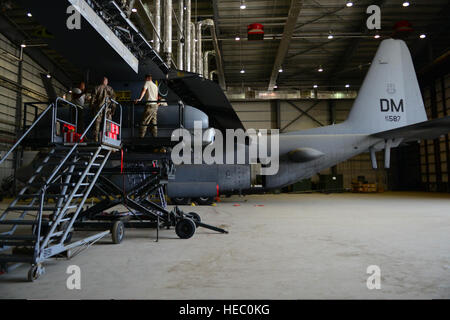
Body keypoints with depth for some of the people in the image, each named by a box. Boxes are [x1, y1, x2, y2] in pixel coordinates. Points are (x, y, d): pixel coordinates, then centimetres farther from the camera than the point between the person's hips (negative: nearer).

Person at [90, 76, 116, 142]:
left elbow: (93, 98, 5)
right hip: (107, 109, 0)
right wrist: (113, 109, 6)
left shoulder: (97, 88, 7)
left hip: (98, 108, 0)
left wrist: (91, 108, 9)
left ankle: (96, 138, 1)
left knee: (97, 123, 3)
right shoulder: (110, 89, 8)